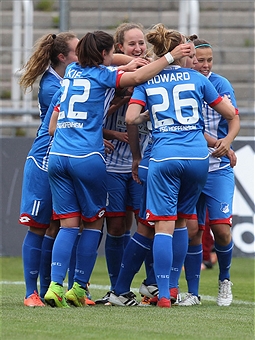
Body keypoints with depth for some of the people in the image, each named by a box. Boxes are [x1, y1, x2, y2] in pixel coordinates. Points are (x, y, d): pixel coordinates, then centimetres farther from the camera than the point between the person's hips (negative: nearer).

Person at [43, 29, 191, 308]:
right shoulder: (101, 74, -1)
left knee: (68, 225, 5)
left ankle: (55, 285, -9)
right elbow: (137, 78, -13)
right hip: (87, 158, -5)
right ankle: (79, 288, 6)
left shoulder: (72, 71, 16)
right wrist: (171, 56, -7)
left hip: (58, 156, 5)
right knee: (93, 223, 8)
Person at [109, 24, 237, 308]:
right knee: (182, 221, 17)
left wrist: (147, 115, 14)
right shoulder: (195, 78, 9)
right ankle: (171, 285, 20)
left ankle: (163, 294, -13)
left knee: (164, 225, -5)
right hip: (198, 155, 1)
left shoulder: (146, 81, 8)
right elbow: (230, 113, 15)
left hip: (164, 156, -1)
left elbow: (130, 118, -7)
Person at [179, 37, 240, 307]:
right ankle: (193, 292, 9)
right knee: (192, 231, 0)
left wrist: (226, 142, -23)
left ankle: (224, 279, 15)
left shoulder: (220, 83, 0)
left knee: (221, 228, -10)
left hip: (219, 167, -1)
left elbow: (234, 119, -4)